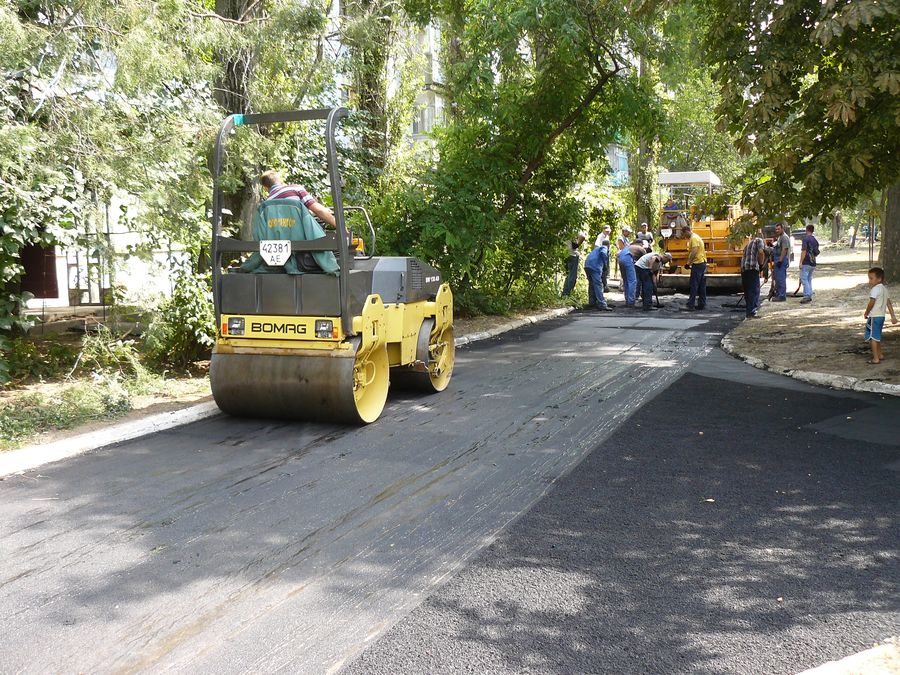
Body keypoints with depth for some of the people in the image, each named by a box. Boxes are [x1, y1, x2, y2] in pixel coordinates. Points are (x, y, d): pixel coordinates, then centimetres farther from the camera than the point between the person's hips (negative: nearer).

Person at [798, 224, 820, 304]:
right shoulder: (815, 240, 15)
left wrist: (801, 262, -15)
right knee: (809, 279, 13)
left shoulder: (806, 239, -9)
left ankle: (807, 296, -18)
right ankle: (809, 297, 13)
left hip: (806, 263, -8)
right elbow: (816, 252, 18)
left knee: (804, 279, -9)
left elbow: (804, 251, -15)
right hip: (813, 263, 8)